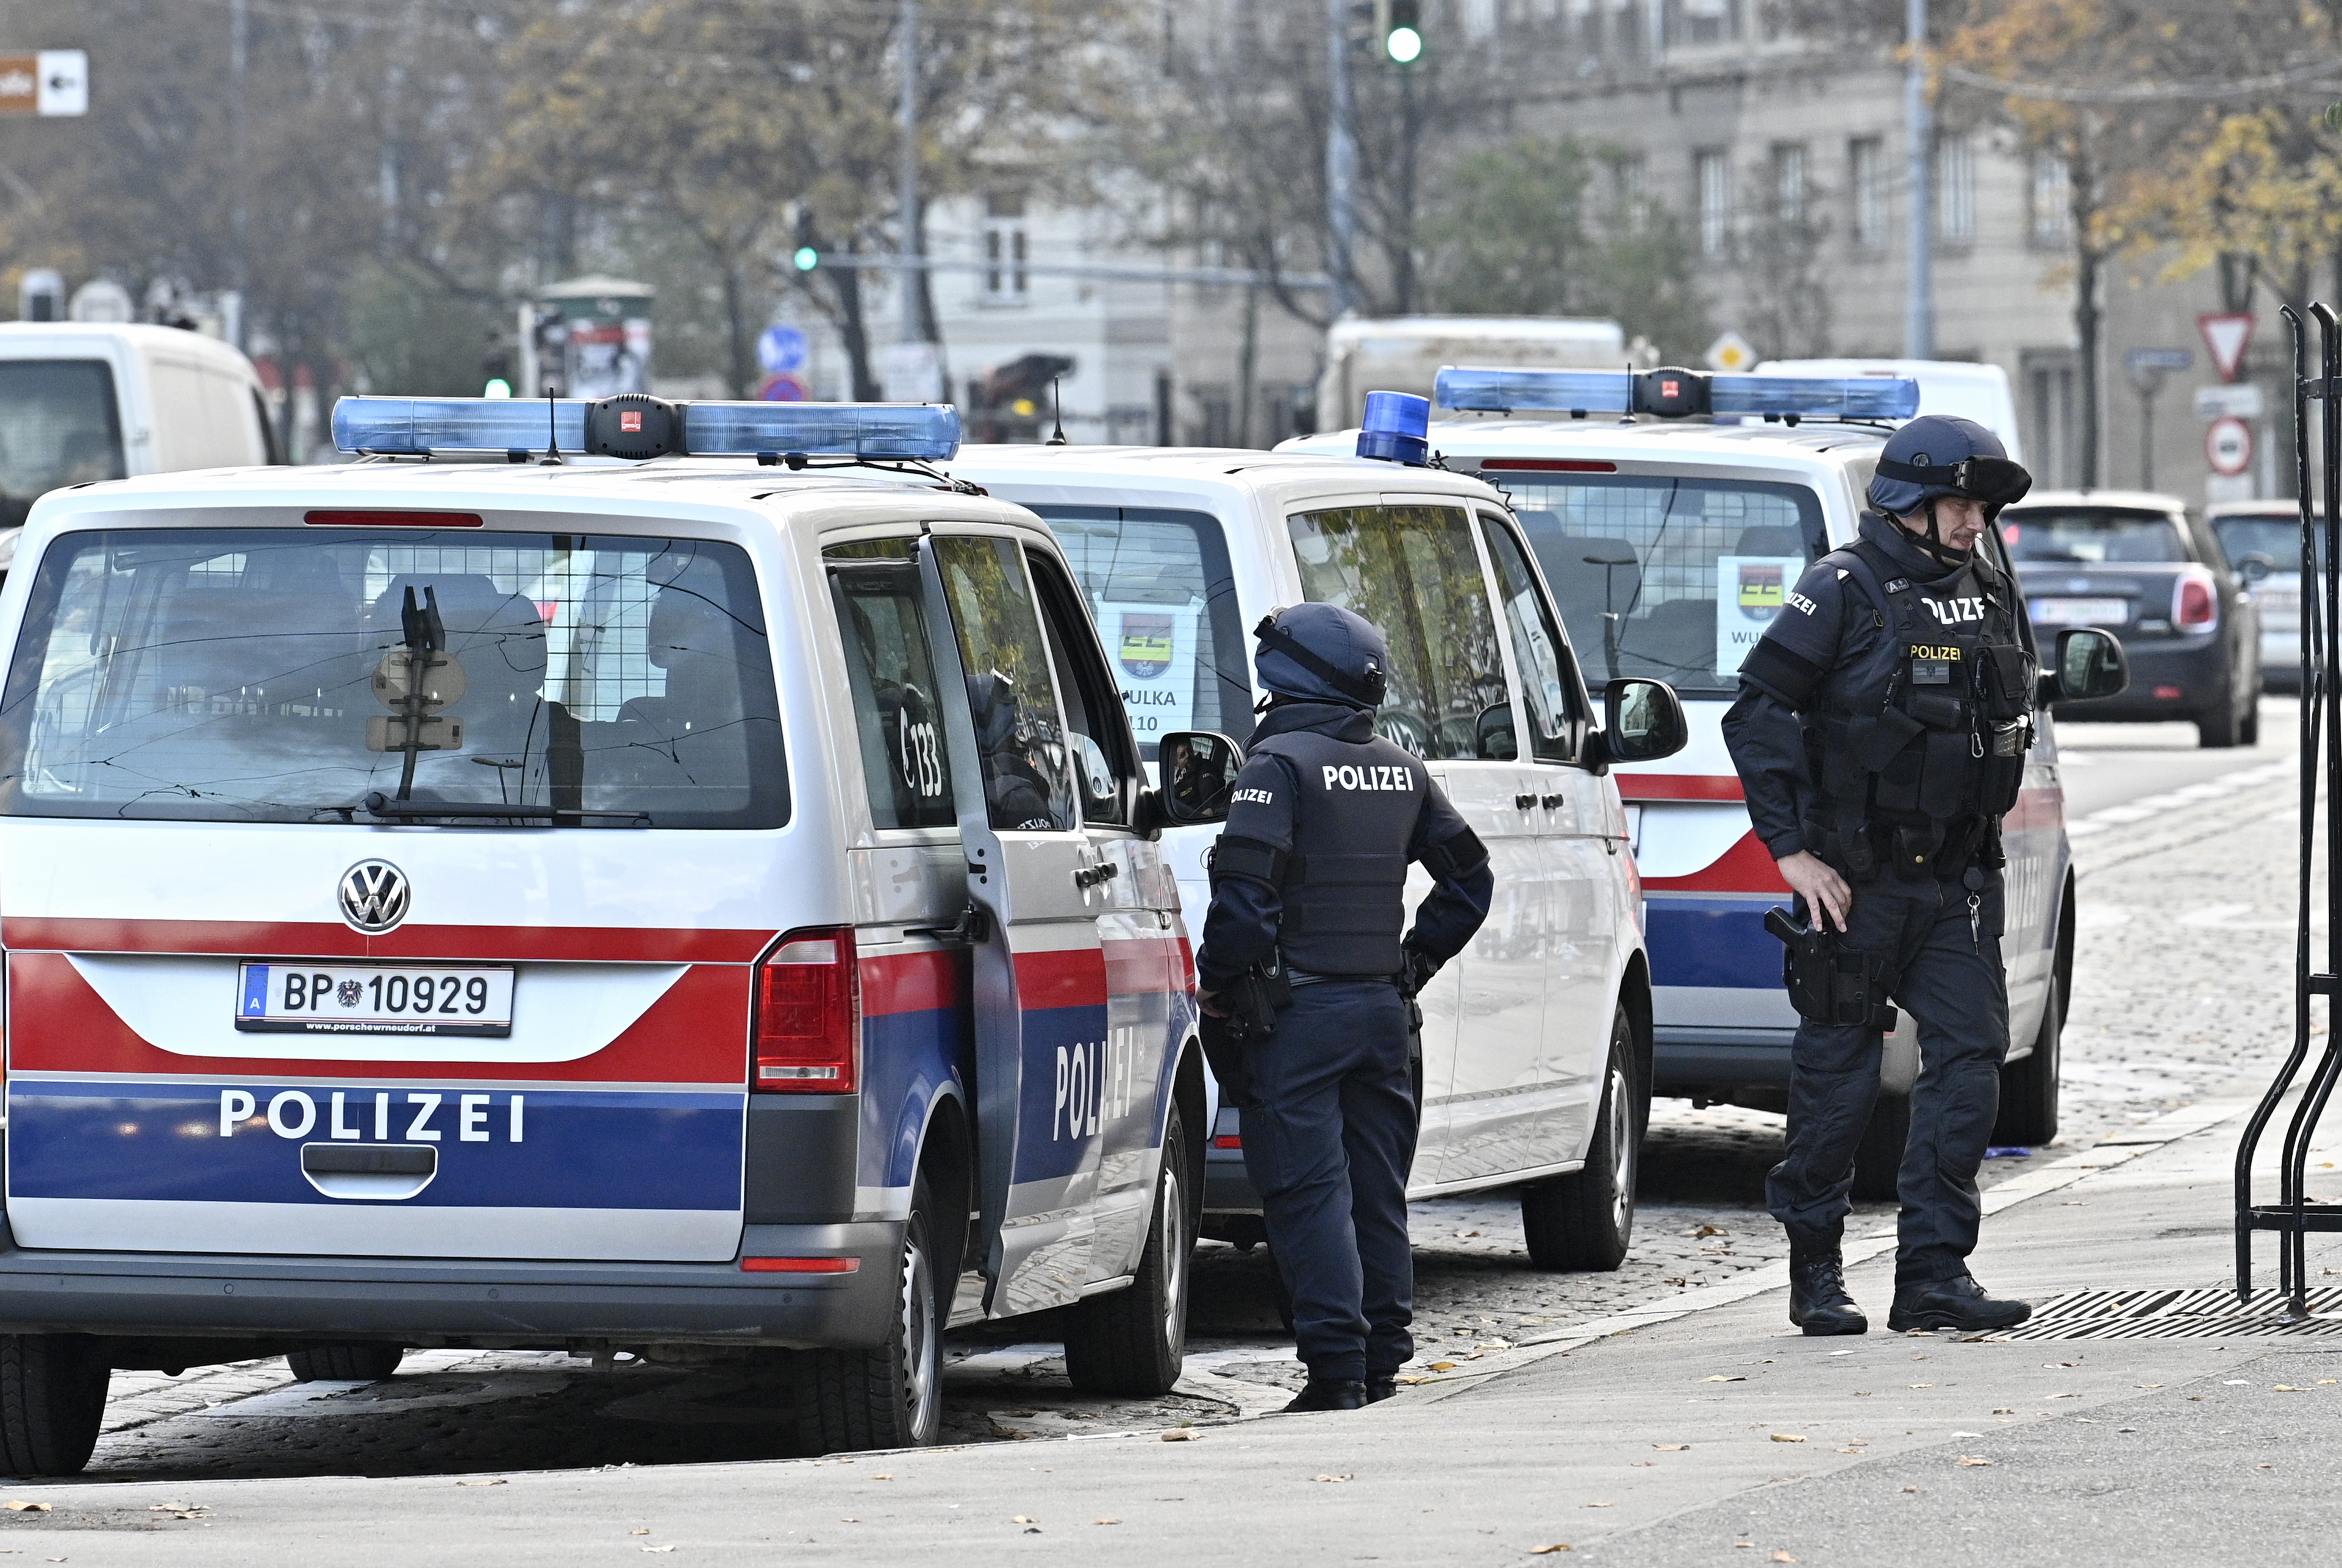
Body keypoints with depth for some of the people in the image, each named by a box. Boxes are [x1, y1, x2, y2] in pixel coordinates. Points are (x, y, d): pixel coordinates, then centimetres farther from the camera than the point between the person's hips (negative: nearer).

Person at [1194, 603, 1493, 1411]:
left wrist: (1220, 977, -10)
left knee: (1309, 1191, -6)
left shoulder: (1281, 762, -10)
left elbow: (1244, 881, -21)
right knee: (1376, 1190, 13)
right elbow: (1469, 879, 17)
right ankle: (1383, 1358, 15)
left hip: (1300, 1011, -6)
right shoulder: (1400, 771, 11)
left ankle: (1337, 1364, -13)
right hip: (1383, 1007, 6)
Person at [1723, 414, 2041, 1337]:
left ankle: (1935, 1276, -4)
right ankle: (1816, 1270, 16)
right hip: (1858, 880, -5)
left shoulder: (1987, 593, 11)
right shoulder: (1845, 591, -8)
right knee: (1838, 1070, 2)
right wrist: (1792, 851, -13)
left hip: (1958, 879, 5)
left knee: (1970, 1054, -5)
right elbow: (1758, 713, -9)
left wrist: (1982, 829, 16)